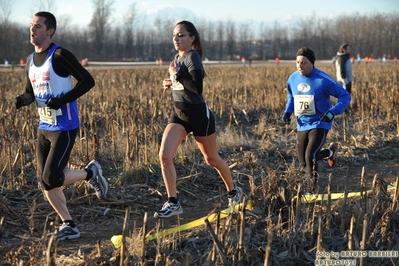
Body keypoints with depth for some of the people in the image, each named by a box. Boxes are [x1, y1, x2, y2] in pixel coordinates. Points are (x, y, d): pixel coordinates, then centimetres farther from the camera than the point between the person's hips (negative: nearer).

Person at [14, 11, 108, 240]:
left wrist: (64, 99, -22)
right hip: (44, 128, 8)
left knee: (52, 179, -14)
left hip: (64, 128, -8)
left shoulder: (60, 56, -13)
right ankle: (69, 226, 15)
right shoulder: (31, 60, 10)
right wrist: (22, 100, -3)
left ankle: (91, 173, 12)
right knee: (46, 183, 5)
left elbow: (88, 81, -14)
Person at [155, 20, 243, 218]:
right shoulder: (177, 58, 8)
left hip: (198, 114, -7)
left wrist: (176, 75, -22)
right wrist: (171, 83, 4)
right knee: (164, 156, -12)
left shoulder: (193, 57, -17)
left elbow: (197, 87, -28)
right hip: (178, 113, 7)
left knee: (212, 159, 11)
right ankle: (173, 203, -4)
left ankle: (233, 191, 37)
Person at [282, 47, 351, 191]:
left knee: (310, 156, -24)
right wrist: (288, 111, 3)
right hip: (302, 125, 6)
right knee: (303, 162, 13)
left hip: (320, 124, -6)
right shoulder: (293, 78, -2)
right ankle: (330, 152, 41)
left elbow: (345, 96, -13)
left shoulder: (323, 80, -18)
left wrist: (333, 112, -28)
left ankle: (312, 188, 1)